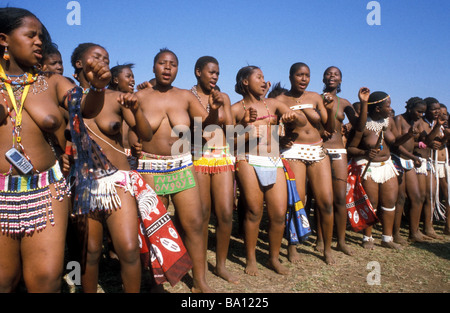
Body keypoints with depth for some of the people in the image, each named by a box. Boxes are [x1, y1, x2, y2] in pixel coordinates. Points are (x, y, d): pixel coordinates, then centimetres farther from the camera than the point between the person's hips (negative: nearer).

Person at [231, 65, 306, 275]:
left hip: (274, 163, 3)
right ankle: (251, 259, 14)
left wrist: (293, 115, -12)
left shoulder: (272, 104, 16)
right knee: (254, 211, -6)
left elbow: (303, 122, 9)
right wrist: (247, 133, -12)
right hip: (248, 161, -3)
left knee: (279, 213, -2)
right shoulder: (236, 109, 8)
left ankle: (274, 258, 19)